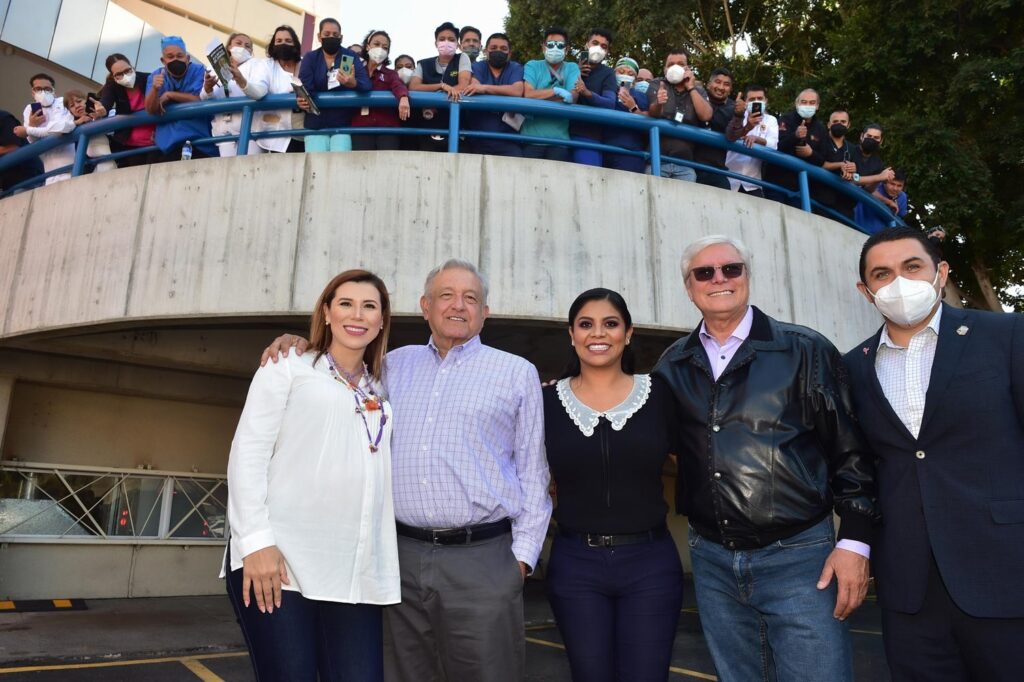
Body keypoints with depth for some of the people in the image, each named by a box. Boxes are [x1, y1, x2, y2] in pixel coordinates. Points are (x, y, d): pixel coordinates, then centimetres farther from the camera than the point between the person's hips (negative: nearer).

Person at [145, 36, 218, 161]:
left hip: (198, 137, -2)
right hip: (169, 140, 2)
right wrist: (155, 89, -19)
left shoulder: (198, 71, -1)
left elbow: (199, 99, -14)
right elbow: (150, 110, -1)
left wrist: (169, 95, -6)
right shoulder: (155, 76, 9)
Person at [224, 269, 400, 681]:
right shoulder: (289, 368, 6)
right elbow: (247, 452, -2)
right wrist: (255, 541, -11)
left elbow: (379, 479, 17)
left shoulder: (380, 393, 18)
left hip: (356, 575, 4)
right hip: (279, 562, -4)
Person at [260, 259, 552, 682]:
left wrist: (523, 554, -3)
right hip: (403, 556, 3)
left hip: (482, 558, -3)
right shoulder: (395, 364, 13)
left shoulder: (517, 373, 5)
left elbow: (532, 472, 4)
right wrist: (300, 348, 7)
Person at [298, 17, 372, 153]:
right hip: (316, 123, 1)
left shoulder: (351, 56, 3)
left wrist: (354, 84, -34)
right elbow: (304, 88, -5)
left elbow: (367, 85, -11)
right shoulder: (309, 58, 7)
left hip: (343, 123, -1)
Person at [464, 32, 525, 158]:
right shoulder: (477, 67, 13)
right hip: (477, 140, 1)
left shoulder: (516, 68, 9)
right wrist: (505, 91, -9)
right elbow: (474, 87, -8)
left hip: (508, 141, -1)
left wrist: (485, 88, -17)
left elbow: (517, 91, -12)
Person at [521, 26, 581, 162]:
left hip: (560, 139, 1)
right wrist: (556, 91, -14)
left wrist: (539, 95, -7)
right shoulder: (532, 65, 10)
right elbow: (528, 94, -7)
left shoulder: (572, 68, 11)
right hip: (532, 136, 0)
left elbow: (572, 97, -5)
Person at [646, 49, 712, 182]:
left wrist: (691, 88, -4)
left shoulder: (698, 91, 12)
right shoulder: (657, 85, 5)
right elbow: (652, 114, -11)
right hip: (657, 160, -2)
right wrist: (658, 104, -35)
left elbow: (706, 116, -5)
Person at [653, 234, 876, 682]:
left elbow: (851, 450, -3)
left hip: (797, 557, -3)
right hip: (712, 561, 4)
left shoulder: (805, 351, -4)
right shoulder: (672, 366, 5)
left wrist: (855, 540, -7)